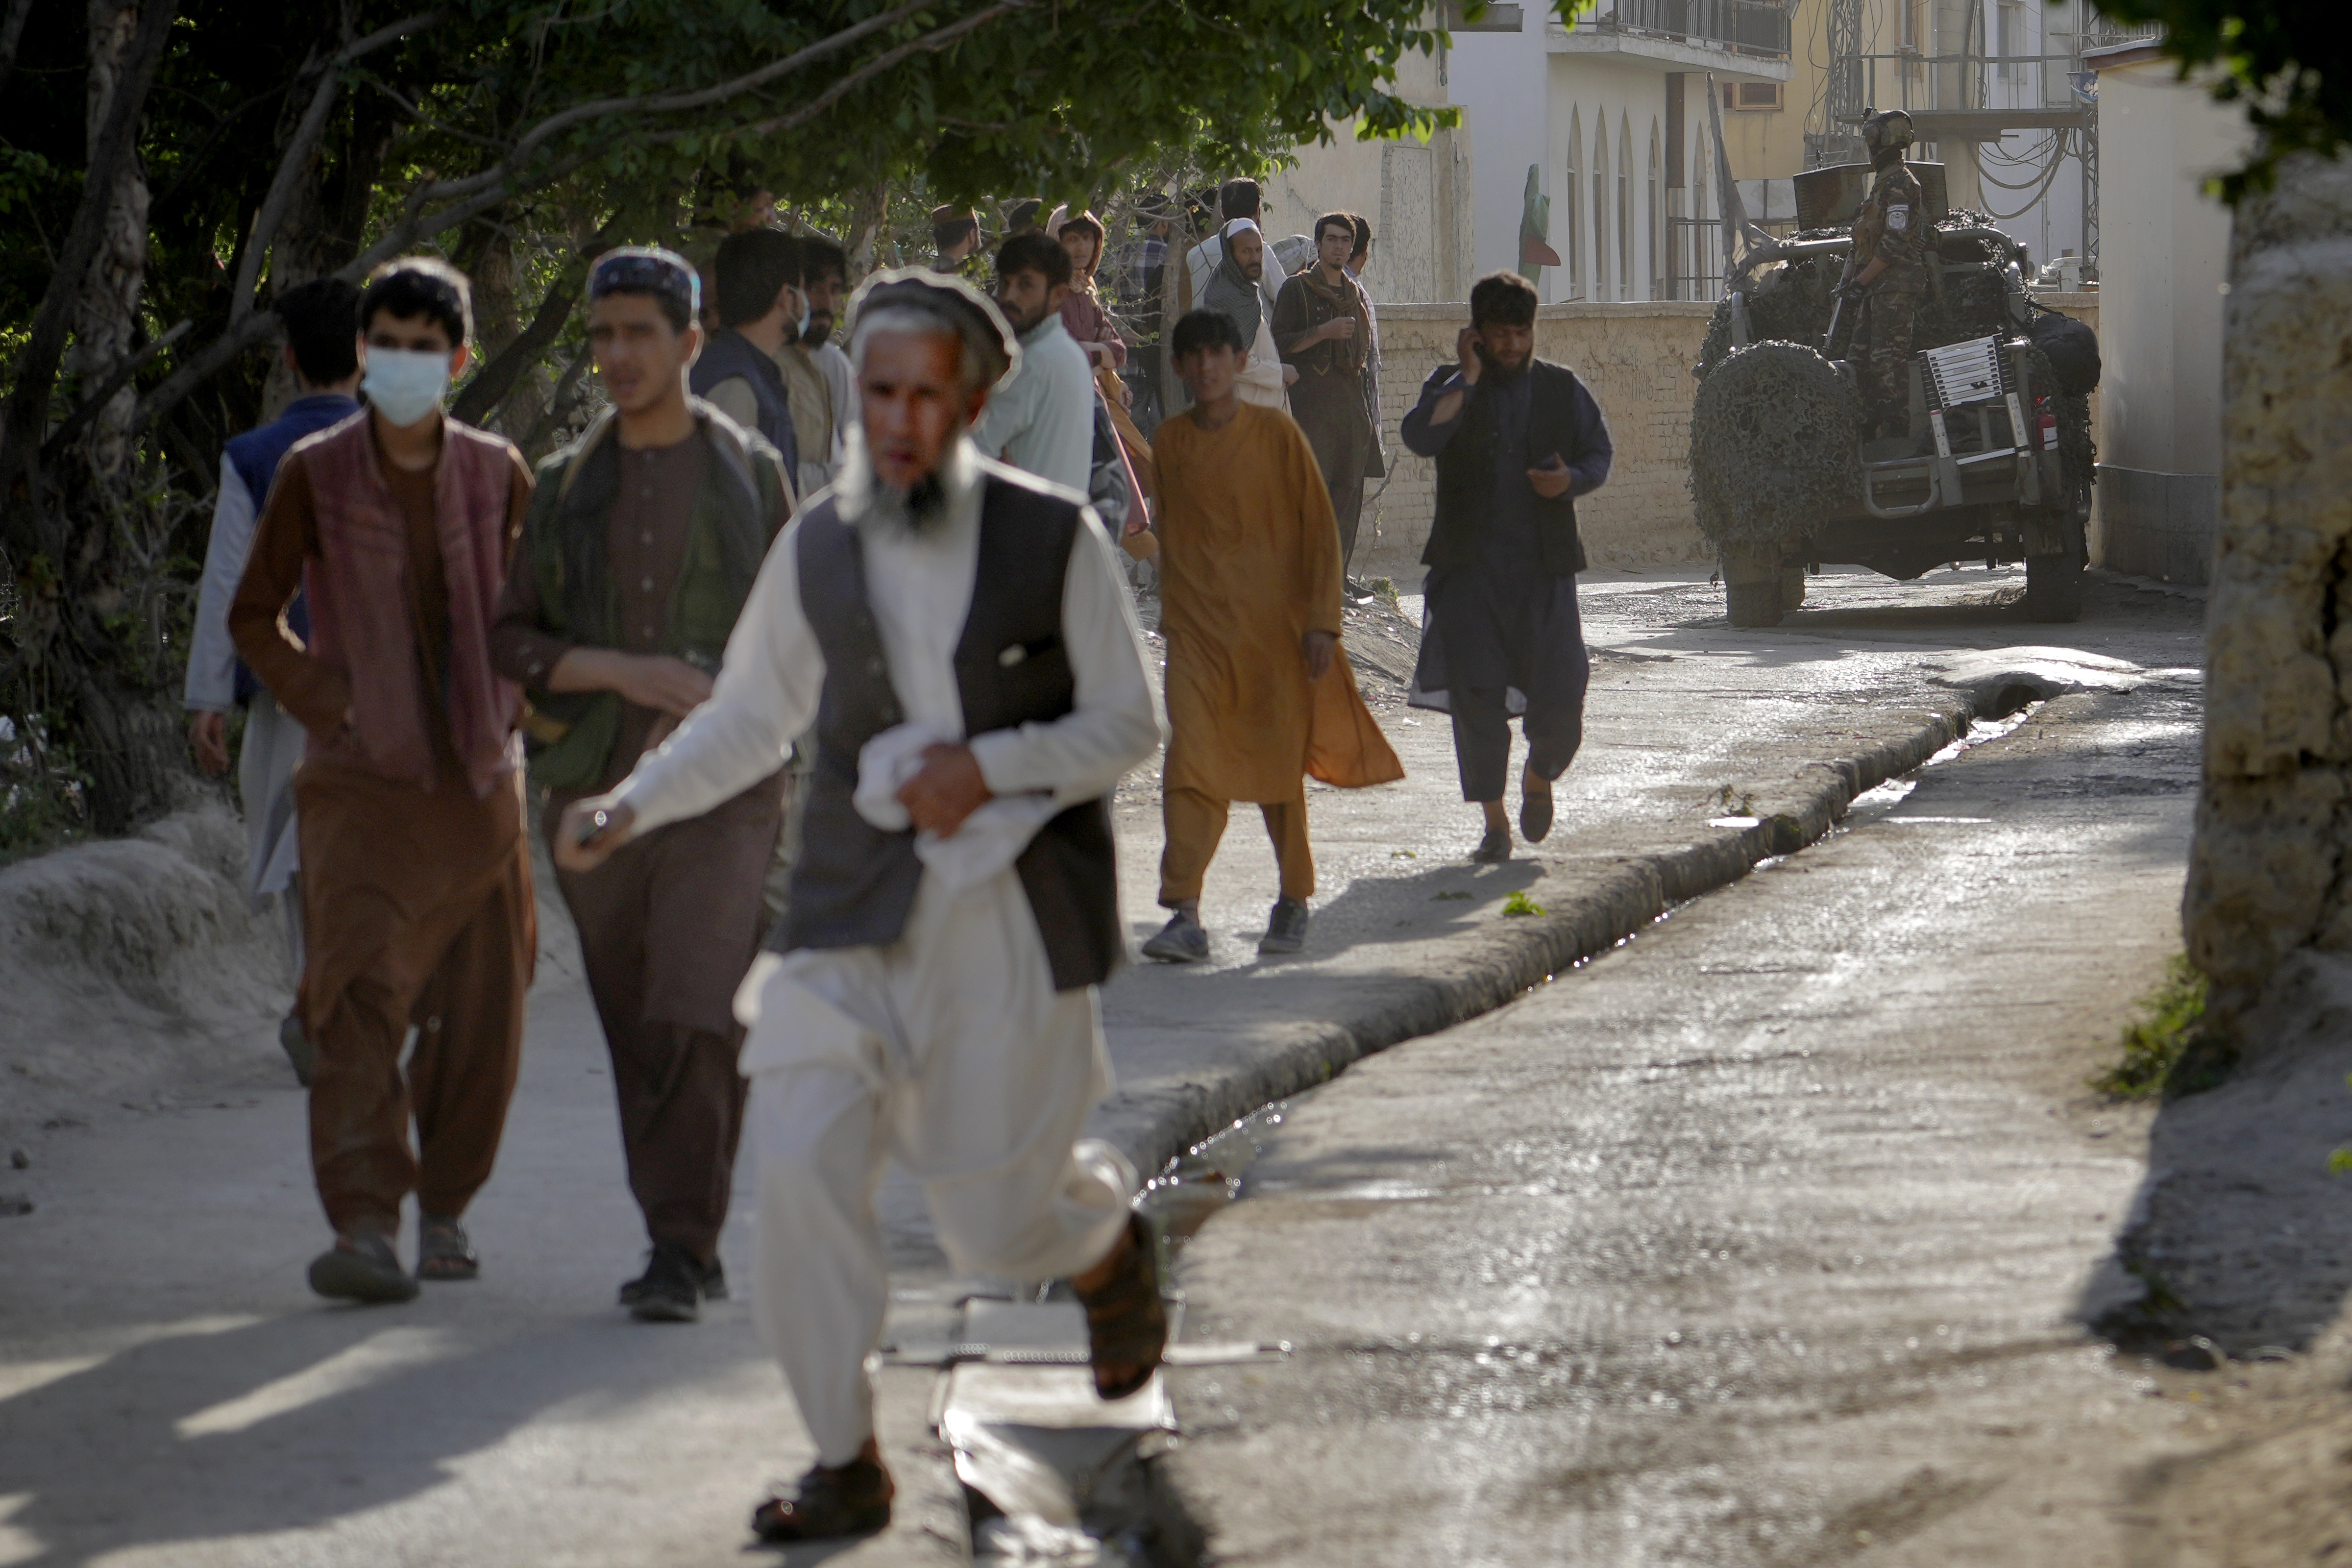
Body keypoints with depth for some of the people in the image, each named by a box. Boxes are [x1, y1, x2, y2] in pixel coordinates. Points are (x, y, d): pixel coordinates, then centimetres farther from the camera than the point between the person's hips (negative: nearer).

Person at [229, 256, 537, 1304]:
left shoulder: (497, 475, 5)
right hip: (362, 783, -3)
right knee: (363, 997, -15)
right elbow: (253, 616, 6)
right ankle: (363, 1227, -21)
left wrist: (515, 708, 3)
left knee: (482, 1011, 6)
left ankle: (445, 1206, 22)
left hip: (477, 780, 3)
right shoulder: (316, 474, -1)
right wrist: (327, 706, -5)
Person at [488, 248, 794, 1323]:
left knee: (696, 1019, -16)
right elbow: (511, 641, 5)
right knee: (637, 1033, 8)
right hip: (596, 787, 3)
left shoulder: (749, 471, 5)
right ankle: (691, 1242, 21)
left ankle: (679, 1253, -15)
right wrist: (619, 671, -11)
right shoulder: (565, 487, 10)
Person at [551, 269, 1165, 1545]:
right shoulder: (816, 552, 2)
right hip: (860, 913, 2)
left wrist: (989, 767, -16)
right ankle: (844, 1462, -4)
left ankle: (1106, 1225, 42)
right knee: (797, 1165, -16)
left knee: (994, 1225, 3)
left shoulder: (1054, 540, -5)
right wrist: (629, 807, -1)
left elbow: (1127, 725, -1)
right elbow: (748, 720, 14)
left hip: (1017, 913, -2)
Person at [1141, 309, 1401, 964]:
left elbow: (1320, 529, -2)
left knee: (1278, 762, 7)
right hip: (1199, 627, 2)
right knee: (1191, 760, -12)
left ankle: (1293, 901, 26)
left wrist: (1321, 620, -7)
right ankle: (1185, 915, -17)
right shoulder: (1169, 443, 6)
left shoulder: (1276, 434, -3)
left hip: (1275, 625, -2)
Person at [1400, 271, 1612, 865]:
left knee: (1559, 694, -4)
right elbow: (1422, 437, -15)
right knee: (1475, 694, -3)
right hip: (1469, 567, -1)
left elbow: (1599, 453, 14)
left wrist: (1572, 480, -7)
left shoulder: (1563, 389, 9)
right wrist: (1468, 378, -14)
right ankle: (1494, 822, 7)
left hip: (1546, 568, 1)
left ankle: (1539, 778, 28)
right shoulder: (1451, 387, 4)